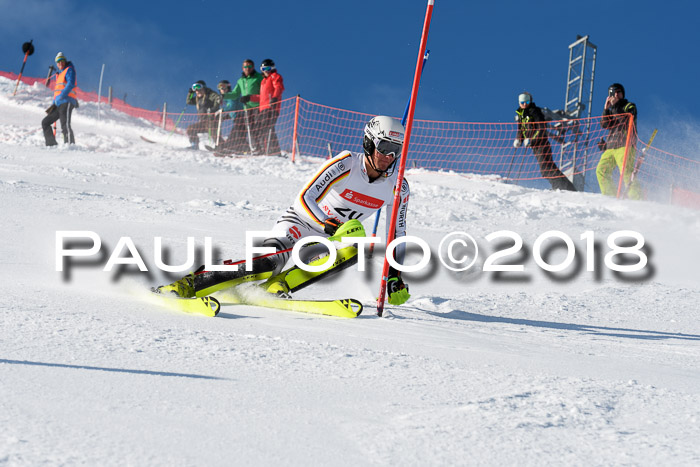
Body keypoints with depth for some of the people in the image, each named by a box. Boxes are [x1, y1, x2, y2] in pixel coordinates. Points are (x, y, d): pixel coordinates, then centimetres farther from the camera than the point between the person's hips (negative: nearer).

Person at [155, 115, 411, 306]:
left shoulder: (398, 187, -5)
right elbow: (304, 199, -26)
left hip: (328, 238, 5)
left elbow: (397, 233, 8)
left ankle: (277, 287, -29)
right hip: (300, 221, -5)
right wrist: (333, 227, -39)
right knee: (270, 261, -34)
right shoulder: (346, 164, -20)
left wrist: (395, 275, -3)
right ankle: (183, 286, -33)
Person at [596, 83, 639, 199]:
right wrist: (606, 109, -1)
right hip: (610, 147, 7)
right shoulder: (611, 110, 25)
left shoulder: (630, 106, 9)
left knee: (626, 172, -21)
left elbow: (624, 120, -10)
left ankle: (636, 196, -23)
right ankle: (611, 196, -4)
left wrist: (615, 105, -8)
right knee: (601, 170, -6)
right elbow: (604, 125, 10)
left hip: (625, 145, -7)